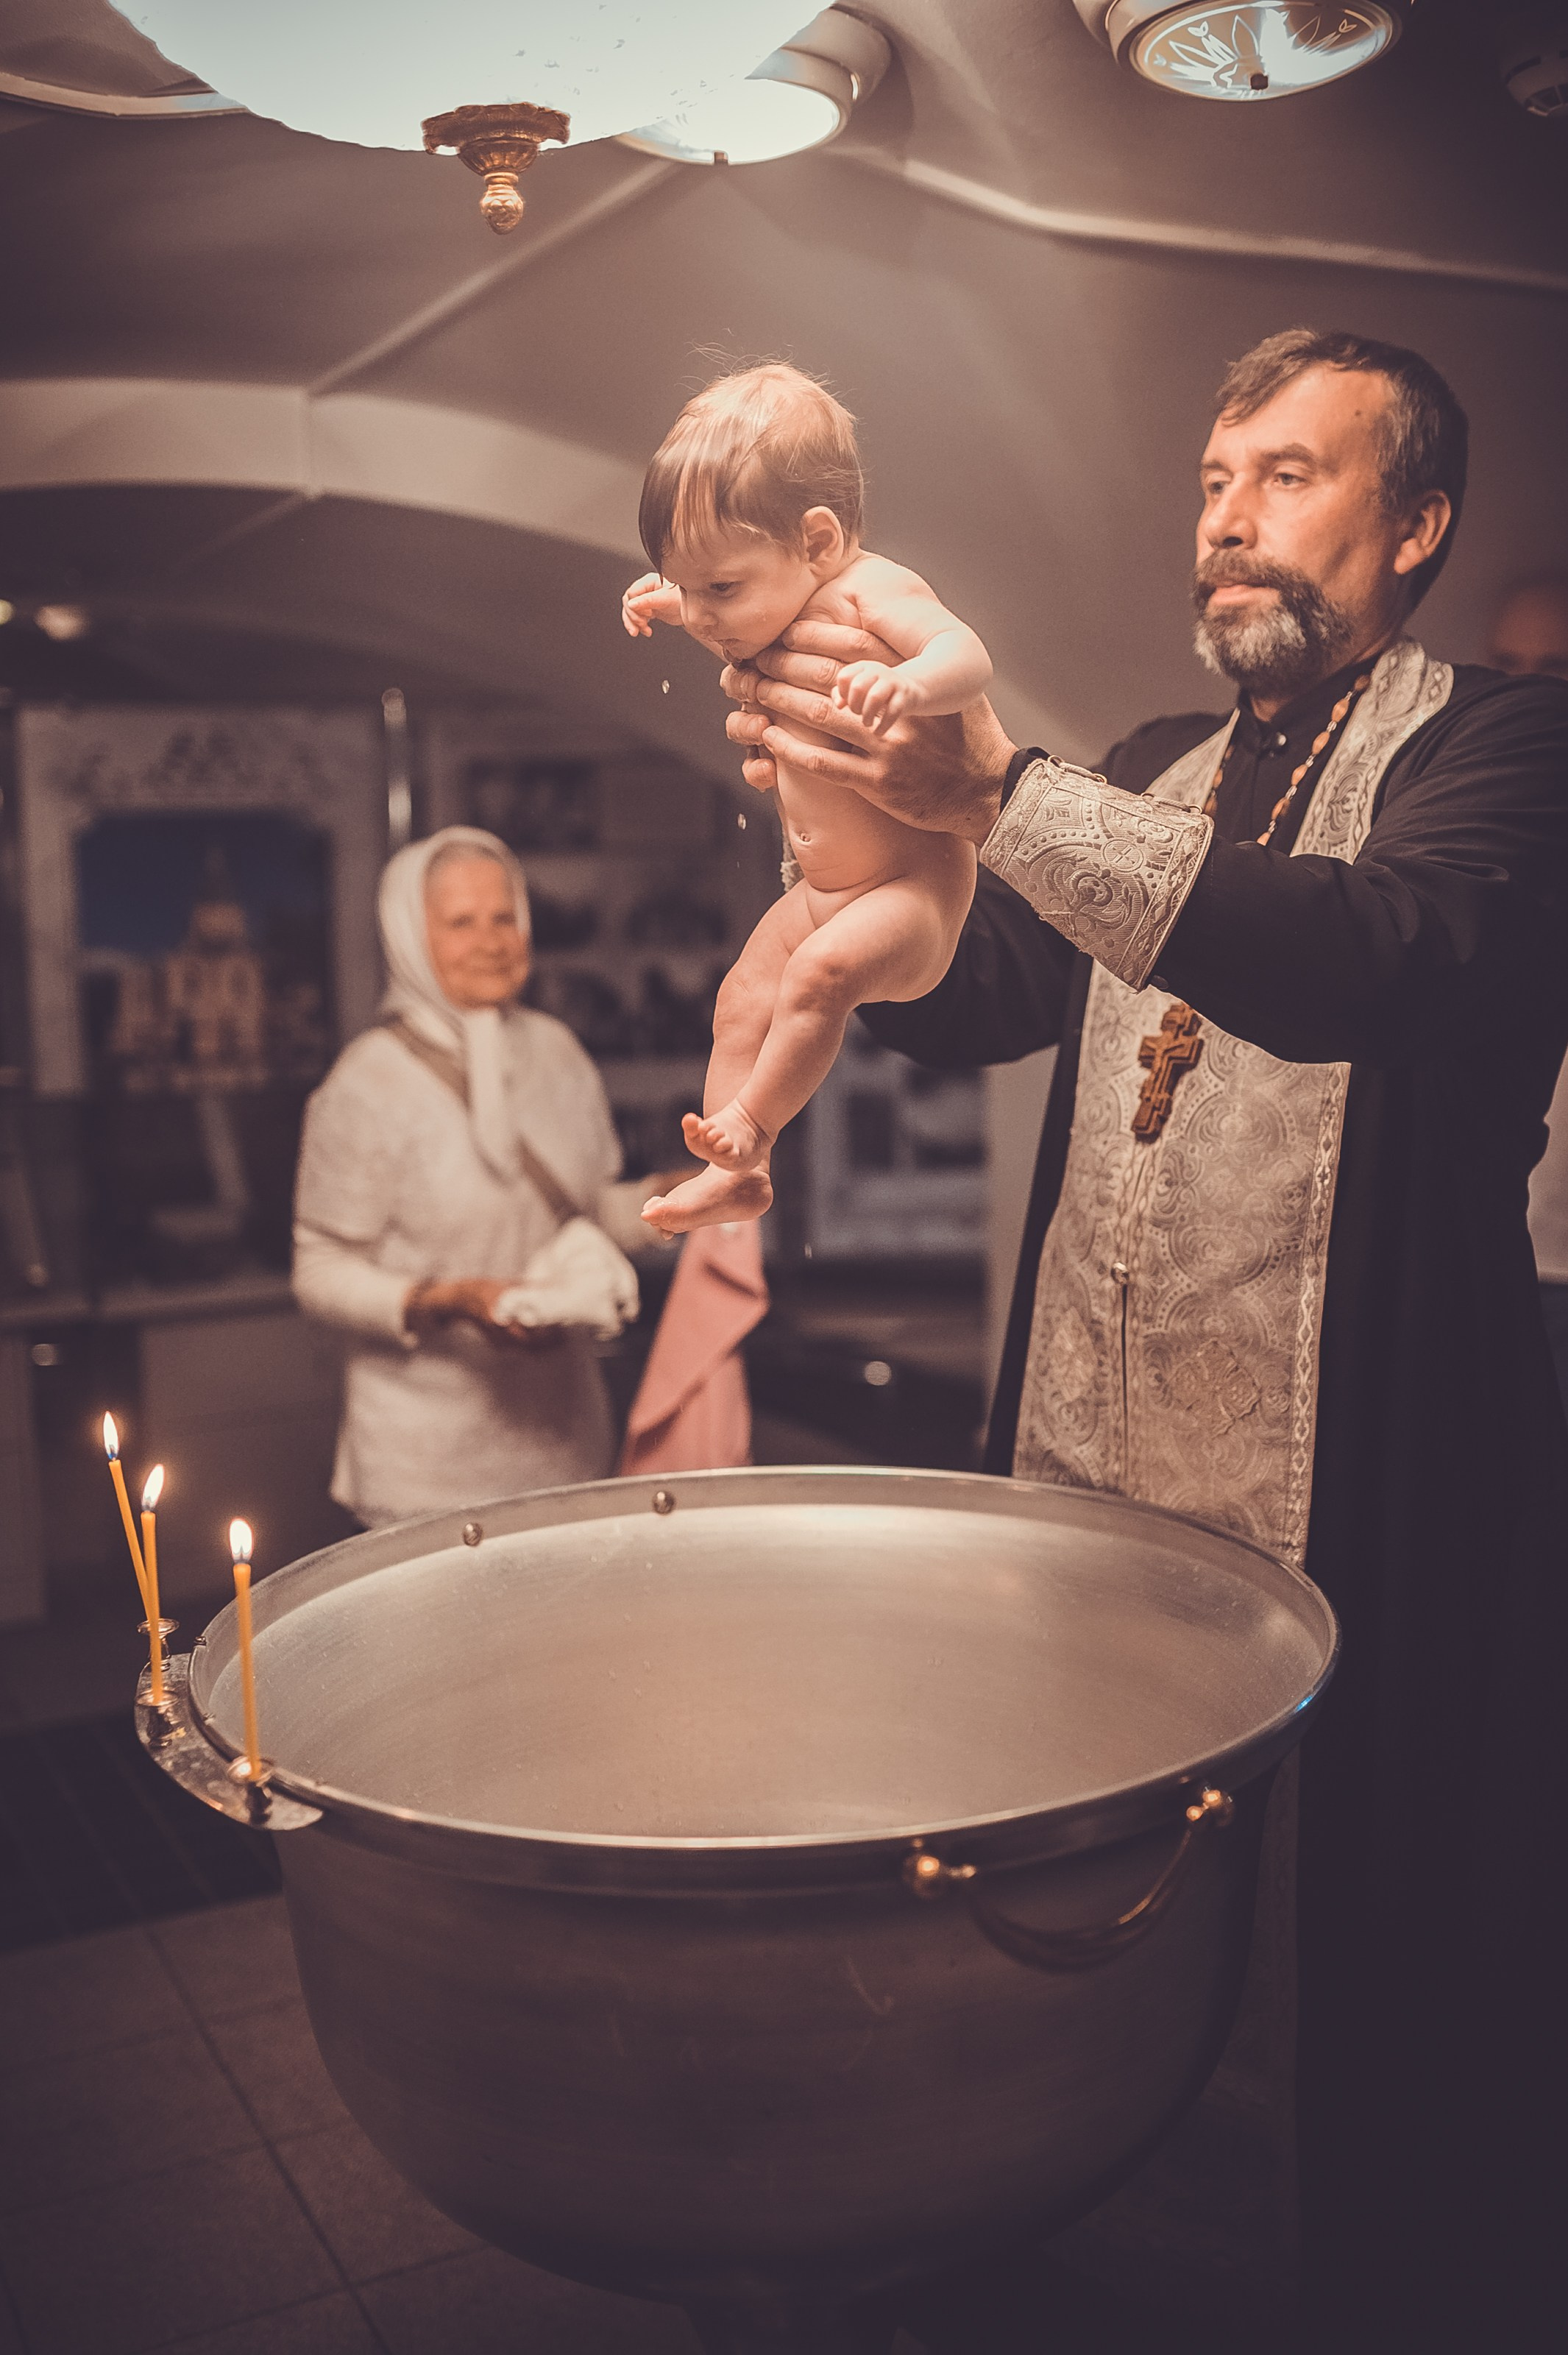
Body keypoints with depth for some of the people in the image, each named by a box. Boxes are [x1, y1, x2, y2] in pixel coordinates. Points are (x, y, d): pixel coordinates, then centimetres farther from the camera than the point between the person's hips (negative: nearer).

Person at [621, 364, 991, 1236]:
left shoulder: (873, 591, -21)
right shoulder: (782, 603, 4)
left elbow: (968, 654, -38)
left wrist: (907, 684, -58)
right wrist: (671, 597, 13)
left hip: (916, 881, -9)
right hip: (824, 886, 9)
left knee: (821, 972, -30)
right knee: (742, 1001, 7)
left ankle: (748, 1120, -10)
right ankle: (738, 1173, 14)